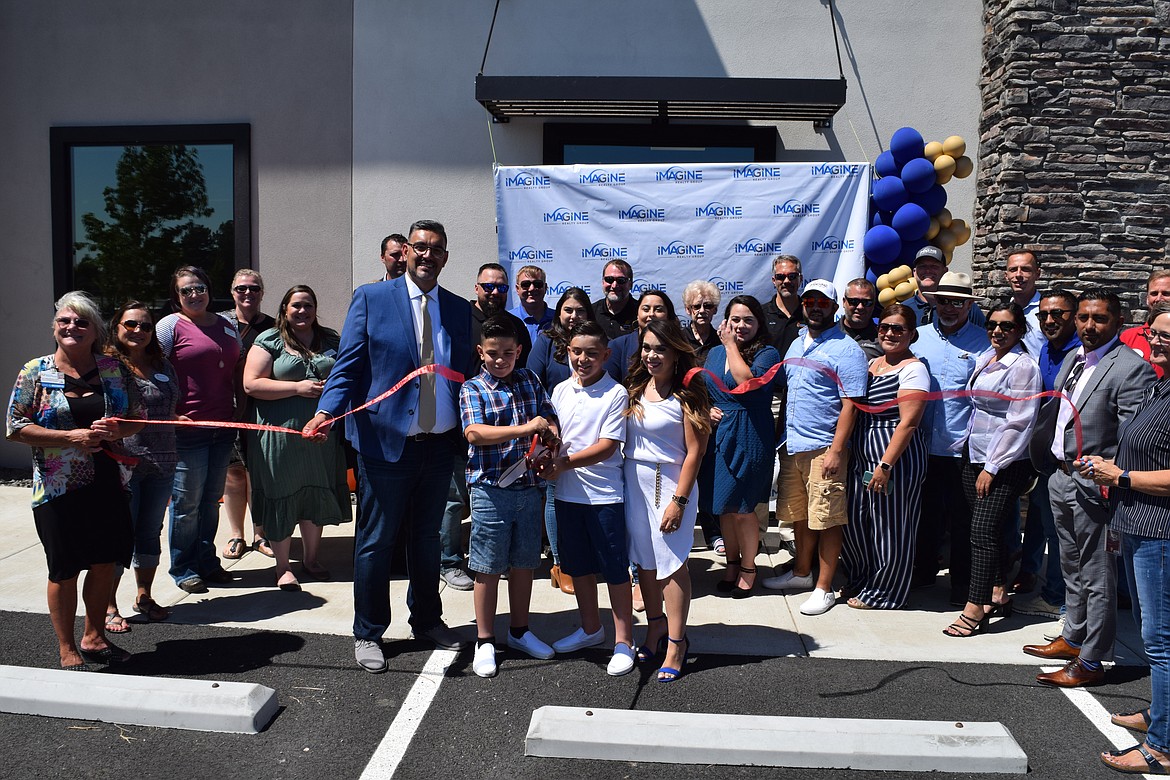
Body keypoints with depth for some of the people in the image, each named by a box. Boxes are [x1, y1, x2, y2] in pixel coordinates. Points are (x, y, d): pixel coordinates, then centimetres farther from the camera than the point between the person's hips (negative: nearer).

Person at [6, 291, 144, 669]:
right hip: (59, 489, -3)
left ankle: (93, 637, 32)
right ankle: (68, 651, 22)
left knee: (104, 563, 12)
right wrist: (72, 437, -18)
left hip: (109, 482, 3)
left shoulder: (114, 368, 4)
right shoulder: (35, 372, -3)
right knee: (64, 570, 6)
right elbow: (15, 426, -7)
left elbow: (138, 416, 9)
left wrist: (117, 430, -13)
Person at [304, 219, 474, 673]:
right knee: (376, 541, 8)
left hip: (440, 445, 4)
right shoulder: (371, 299, -2)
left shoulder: (459, 309, 8)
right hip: (386, 443, -3)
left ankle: (427, 620, 36)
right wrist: (326, 411, -22)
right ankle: (368, 633, 25)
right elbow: (347, 367, -6)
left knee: (427, 538, 18)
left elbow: (467, 373, 9)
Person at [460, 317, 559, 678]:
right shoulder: (473, 388, -6)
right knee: (488, 567, 5)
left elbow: (550, 418, 11)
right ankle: (485, 641, 19)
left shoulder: (530, 380, 9)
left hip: (528, 488, 5)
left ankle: (520, 631, 33)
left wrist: (550, 434, -13)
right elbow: (474, 433, -20)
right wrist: (524, 428, -27)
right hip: (490, 489, -5)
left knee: (523, 563, 16)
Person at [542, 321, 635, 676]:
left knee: (615, 568, 3)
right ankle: (591, 628, 36)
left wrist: (564, 464, -18)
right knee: (578, 565, 18)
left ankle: (624, 641, 17)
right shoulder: (560, 391, 6)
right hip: (567, 493, 6)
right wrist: (546, 460, -10)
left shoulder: (616, 394, -10)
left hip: (604, 495, -5)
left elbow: (607, 446, -15)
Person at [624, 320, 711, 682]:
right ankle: (656, 627, 30)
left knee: (672, 563, -2)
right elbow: (624, 439, 10)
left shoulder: (686, 394, -9)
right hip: (634, 482, 6)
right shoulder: (635, 388, 8)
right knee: (644, 559, 13)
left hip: (669, 482, -5)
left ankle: (676, 644, 9)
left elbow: (694, 451, -11)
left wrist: (679, 501, -14)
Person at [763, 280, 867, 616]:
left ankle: (824, 588, 12)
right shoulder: (796, 344, 15)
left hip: (824, 449, -7)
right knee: (799, 515, 17)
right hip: (791, 446, 7)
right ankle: (801, 573, 33)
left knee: (827, 520, 1)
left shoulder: (846, 350, -9)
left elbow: (850, 405, -14)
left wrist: (836, 450, -19)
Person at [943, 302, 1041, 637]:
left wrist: (992, 467, -15)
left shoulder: (1023, 367, -11)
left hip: (1005, 463, -8)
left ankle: (974, 611, -4)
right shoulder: (985, 358, 12)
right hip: (974, 455, 8)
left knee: (983, 530, -9)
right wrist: (967, 440, 14)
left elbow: (1019, 422, -15)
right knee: (984, 529, 12)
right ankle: (997, 594, 26)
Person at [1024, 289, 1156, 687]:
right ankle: (1073, 638, 38)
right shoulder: (1072, 358, 11)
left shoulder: (1131, 368, -15)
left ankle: (1091, 662, 13)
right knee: (1072, 568, 22)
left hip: (1095, 486, -8)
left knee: (1097, 578, 3)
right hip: (1061, 476, 9)